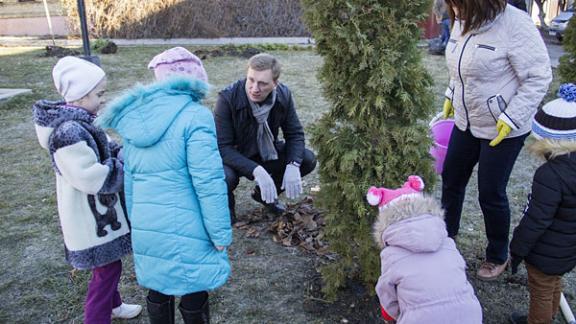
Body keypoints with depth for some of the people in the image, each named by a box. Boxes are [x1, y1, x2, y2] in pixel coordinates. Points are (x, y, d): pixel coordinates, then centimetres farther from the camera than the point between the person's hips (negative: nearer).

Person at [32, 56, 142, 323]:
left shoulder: (76, 121, 3)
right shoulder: (69, 131, -28)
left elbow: (100, 154, 12)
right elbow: (92, 178, -28)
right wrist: (126, 165, -16)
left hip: (96, 212, 10)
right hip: (92, 217, -10)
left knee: (107, 267, 26)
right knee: (107, 270, 3)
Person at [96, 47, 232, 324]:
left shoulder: (134, 116, 6)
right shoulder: (194, 116, -16)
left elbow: (129, 177, 12)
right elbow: (208, 182, -19)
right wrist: (221, 234, -11)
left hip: (145, 229, 6)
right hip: (185, 229, -6)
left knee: (159, 290, 22)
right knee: (194, 295, 12)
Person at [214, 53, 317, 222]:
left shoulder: (284, 95, -16)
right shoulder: (227, 98, -28)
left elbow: (295, 134, -7)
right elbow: (223, 147, -28)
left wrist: (293, 166, -27)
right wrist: (257, 171, -40)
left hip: (265, 153, 4)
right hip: (233, 157, -4)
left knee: (308, 159, -13)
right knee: (225, 177, -37)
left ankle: (266, 194, 13)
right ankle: (226, 205, 3)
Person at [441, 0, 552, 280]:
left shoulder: (515, 25, -23)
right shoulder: (462, 23, -1)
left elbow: (539, 77, -19)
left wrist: (511, 119, -23)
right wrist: (451, 95, 11)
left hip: (503, 130, -7)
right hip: (466, 122, 7)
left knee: (491, 194, 4)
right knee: (451, 179, 16)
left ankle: (498, 257, 29)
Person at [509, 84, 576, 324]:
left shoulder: (550, 175, -34)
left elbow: (536, 220, -28)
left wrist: (518, 249, -15)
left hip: (546, 255, -8)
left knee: (541, 293, 14)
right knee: (554, 285, 30)